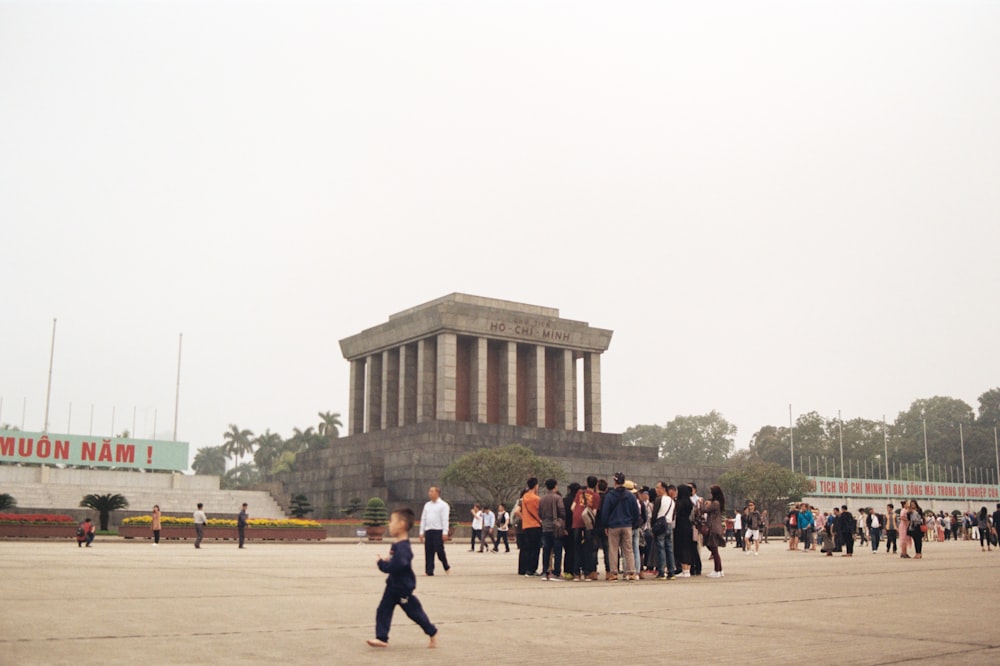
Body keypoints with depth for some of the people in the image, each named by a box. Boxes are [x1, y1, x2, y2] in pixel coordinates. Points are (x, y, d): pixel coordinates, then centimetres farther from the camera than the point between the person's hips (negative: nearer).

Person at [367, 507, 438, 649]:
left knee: (414, 612, 7)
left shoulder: (402, 547, -27)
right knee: (383, 610, 4)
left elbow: (396, 565, -36)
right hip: (393, 585, 9)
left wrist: (382, 564, -22)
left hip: (403, 588, -9)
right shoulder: (398, 545, 5)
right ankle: (382, 638, 8)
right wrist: (386, 561, 0)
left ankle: (433, 633, 25)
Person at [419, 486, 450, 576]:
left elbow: (445, 519, -7)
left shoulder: (443, 505, -2)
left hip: (438, 531, -5)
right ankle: (429, 571, 6)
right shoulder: (427, 505, 16)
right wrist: (421, 532, 11)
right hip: (428, 531, 6)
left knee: (439, 551, -6)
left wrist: (445, 532, -15)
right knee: (428, 552, 3)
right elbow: (423, 519, 17)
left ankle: (446, 567, 14)